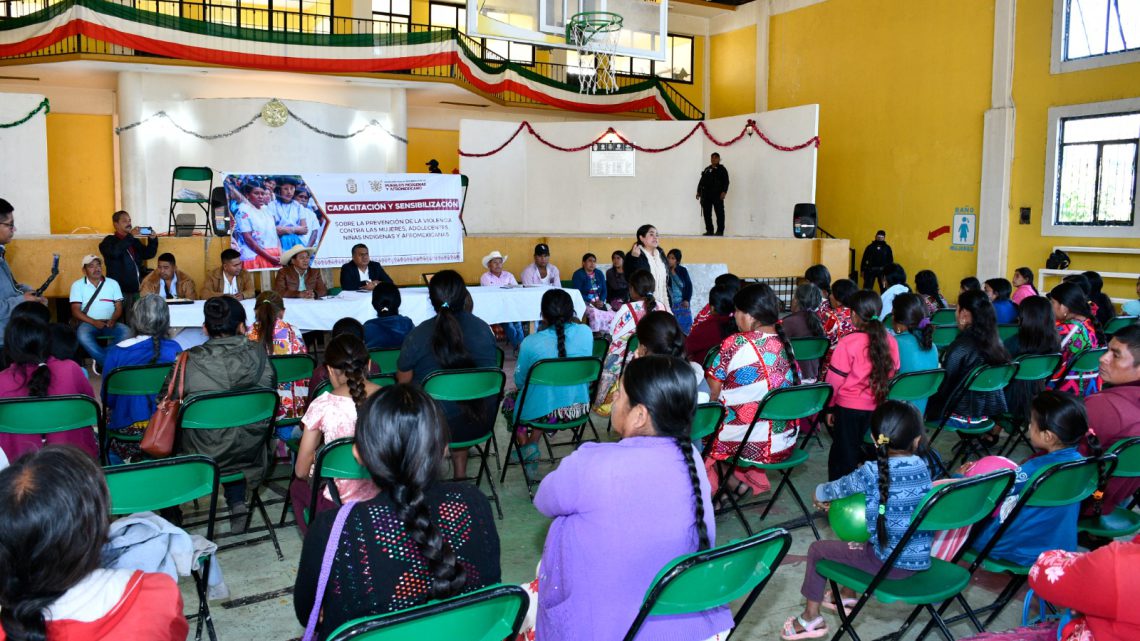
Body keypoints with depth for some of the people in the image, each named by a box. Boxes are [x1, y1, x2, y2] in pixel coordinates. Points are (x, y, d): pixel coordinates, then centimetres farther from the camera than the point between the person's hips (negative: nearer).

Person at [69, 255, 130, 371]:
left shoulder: (113, 283, 12)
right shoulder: (78, 285, 6)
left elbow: (119, 307, 7)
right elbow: (75, 311, -2)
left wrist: (113, 319, -15)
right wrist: (94, 322, -18)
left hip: (109, 323, 2)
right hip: (88, 323, -2)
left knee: (127, 332, -29)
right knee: (83, 336, -36)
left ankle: (102, 361, -23)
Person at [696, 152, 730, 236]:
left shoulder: (722, 169, 5)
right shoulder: (707, 169, 20)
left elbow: (726, 182, -3)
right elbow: (701, 181, 21)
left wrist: (724, 192, -14)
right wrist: (698, 191, 13)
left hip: (717, 194, -5)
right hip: (706, 194, 5)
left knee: (719, 212, -6)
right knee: (706, 213, 3)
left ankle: (720, 231, -4)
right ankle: (709, 230, 10)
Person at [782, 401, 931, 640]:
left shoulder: (870, 473, -17)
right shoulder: (922, 467, -2)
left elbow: (822, 493, -3)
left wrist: (819, 495, 18)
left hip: (890, 562, -6)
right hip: (921, 560, 6)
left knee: (817, 550, 12)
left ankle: (811, 618, 21)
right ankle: (847, 596, 48)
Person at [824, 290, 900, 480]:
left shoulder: (848, 342, -17)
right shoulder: (890, 341, -4)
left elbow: (835, 379, -12)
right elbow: (893, 373, 7)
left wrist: (830, 406, 1)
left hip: (849, 407, -4)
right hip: (878, 407, 4)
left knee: (843, 457, 8)